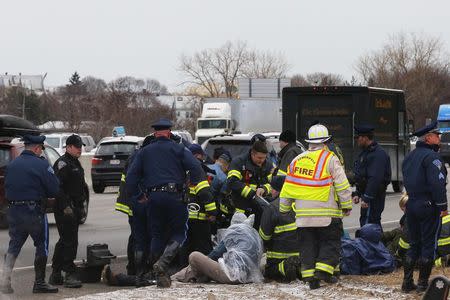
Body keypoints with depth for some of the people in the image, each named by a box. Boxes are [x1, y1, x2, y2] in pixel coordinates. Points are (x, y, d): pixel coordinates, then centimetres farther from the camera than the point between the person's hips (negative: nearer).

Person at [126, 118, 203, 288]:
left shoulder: (144, 152, 14)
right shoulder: (178, 149, 4)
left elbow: (131, 176, 9)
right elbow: (195, 167, -8)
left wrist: (139, 196, 17)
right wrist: (193, 184, 9)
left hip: (154, 197, 3)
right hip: (174, 196, -3)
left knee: (157, 235, 12)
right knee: (179, 233, 4)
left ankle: (160, 277, 10)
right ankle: (163, 262, -21)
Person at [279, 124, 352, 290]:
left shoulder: (297, 160, 12)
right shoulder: (330, 159, -4)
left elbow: (288, 188, 15)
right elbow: (342, 185, -8)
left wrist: (284, 209, 24)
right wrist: (346, 205, 1)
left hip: (303, 213, 4)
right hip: (326, 212, -4)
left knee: (307, 244, 10)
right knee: (330, 243, 6)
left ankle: (310, 275, 4)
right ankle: (324, 269, -9)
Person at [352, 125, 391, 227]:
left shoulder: (378, 154, -18)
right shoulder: (366, 152, 18)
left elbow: (375, 179, -26)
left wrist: (366, 198, -27)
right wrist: (358, 194, 20)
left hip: (374, 197, -11)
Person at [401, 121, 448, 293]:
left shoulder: (409, 157, 15)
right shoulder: (431, 156, -14)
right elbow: (437, 183, -21)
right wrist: (443, 206, -18)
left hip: (411, 205, 8)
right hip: (429, 206, -8)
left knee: (414, 244, 14)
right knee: (429, 245, 0)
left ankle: (407, 282, 12)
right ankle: (423, 283, 1)